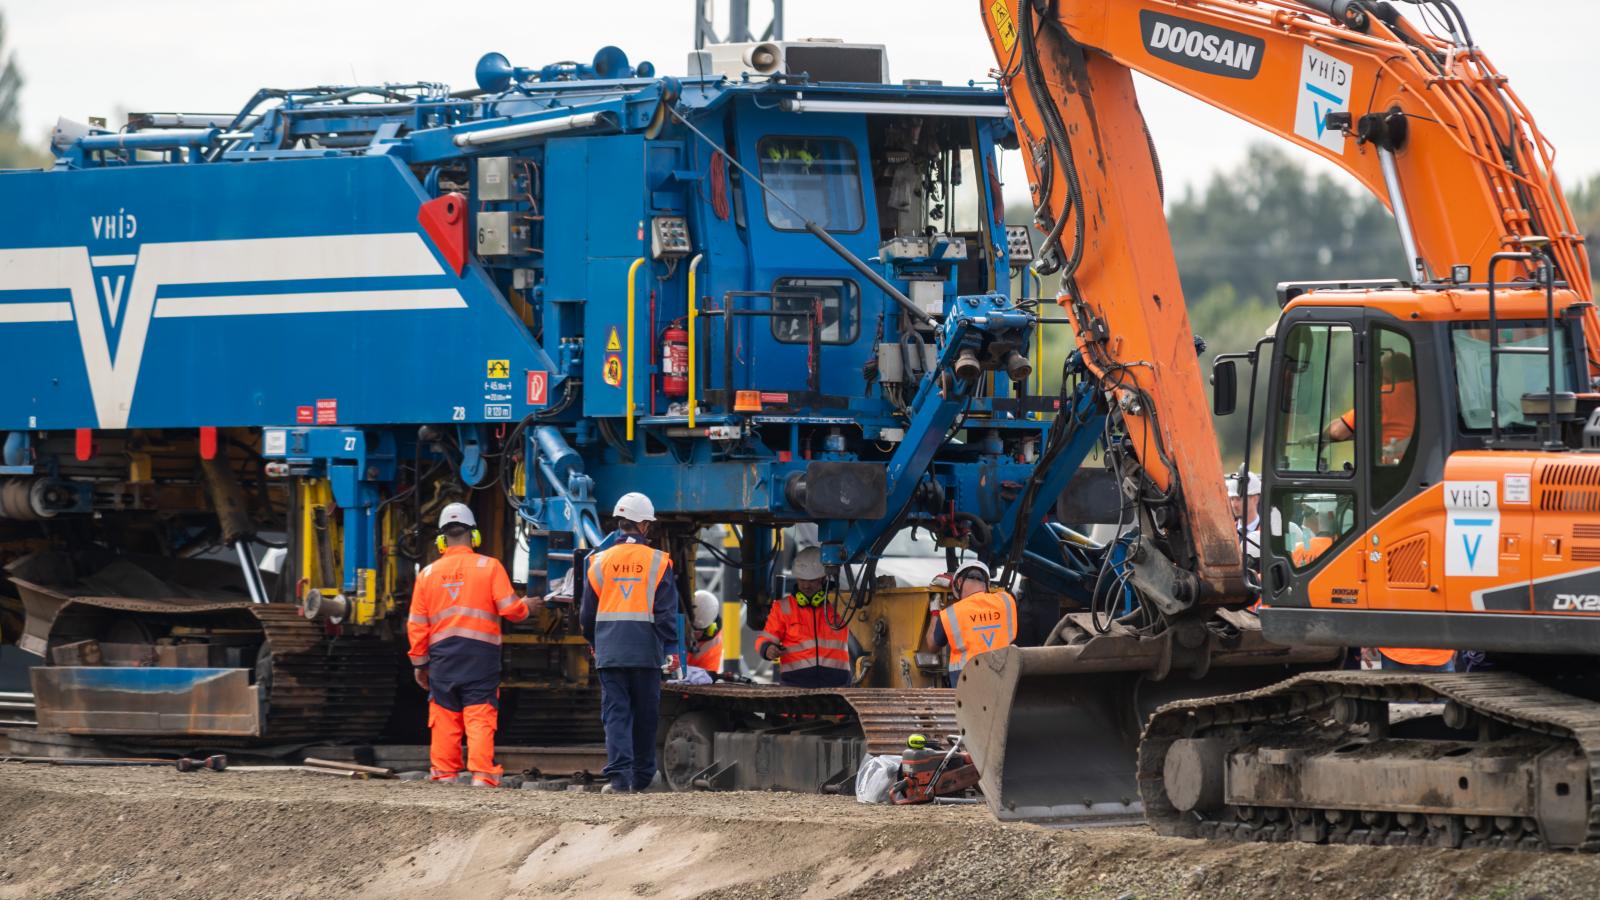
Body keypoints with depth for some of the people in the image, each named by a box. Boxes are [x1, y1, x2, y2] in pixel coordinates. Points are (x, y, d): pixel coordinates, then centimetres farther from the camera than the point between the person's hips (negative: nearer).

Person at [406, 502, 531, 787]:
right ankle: (482, 773, -13)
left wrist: (419, 663, 16)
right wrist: (525, 607, 18)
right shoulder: (489, 567, -1)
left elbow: (416, 624, 8)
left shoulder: (428, 574, 8)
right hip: (481, 654, -2)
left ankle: (444, 772, 7)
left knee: (444, 717, 7)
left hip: (442, 655, 2)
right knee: (481, 717, -4)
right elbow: (510, 608, -5)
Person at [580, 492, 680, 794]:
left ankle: (619, 775, -15)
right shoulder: (657, 562, -2)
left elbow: (587, 612, 10)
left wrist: (594, 643, 26)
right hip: (646, 650, -1)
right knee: (645, 713, 12)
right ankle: (642, 775, 22)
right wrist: (671, 649, 0)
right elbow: (667, 611, -5)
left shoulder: (600, 561, 4)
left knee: (615, 713, -2)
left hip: (609, 650, 1)